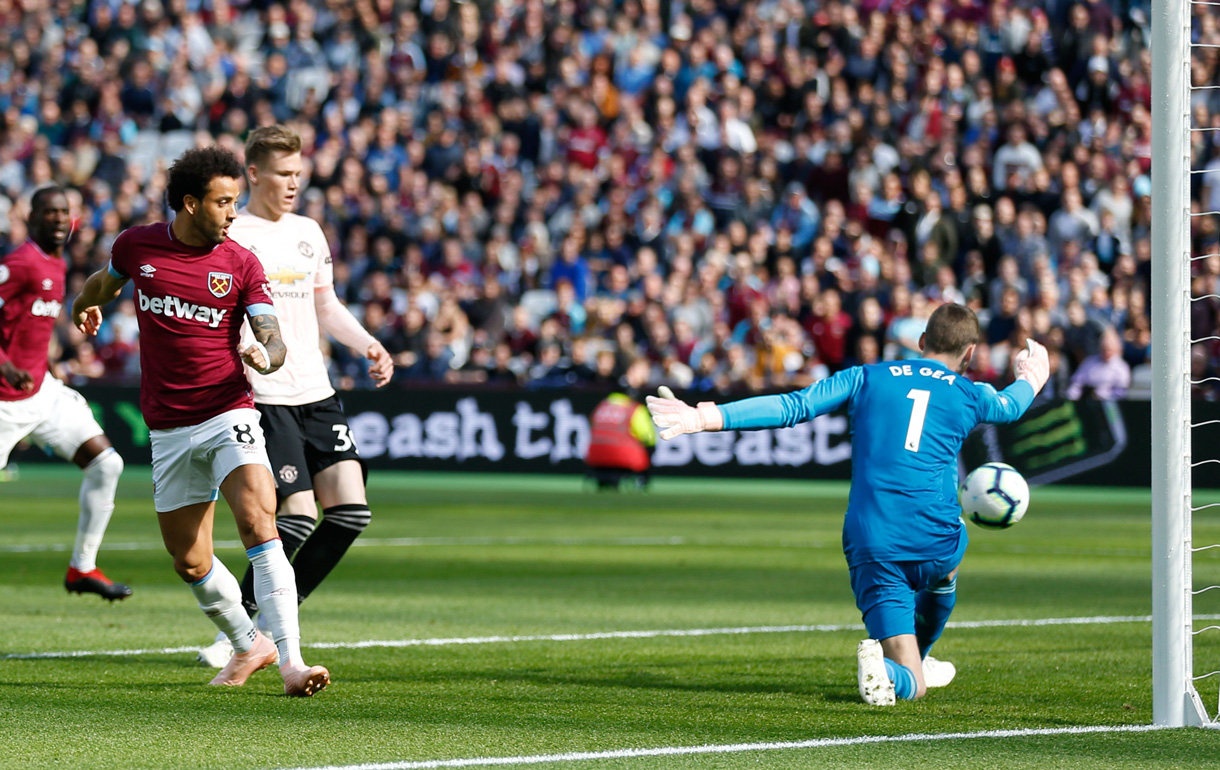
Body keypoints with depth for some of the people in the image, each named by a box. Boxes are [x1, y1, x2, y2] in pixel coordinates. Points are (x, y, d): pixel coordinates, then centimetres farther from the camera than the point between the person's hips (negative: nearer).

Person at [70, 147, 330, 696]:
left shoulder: (241, 264, -4)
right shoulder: (136, 246, 1)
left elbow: (273, 340, -12)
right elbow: (107, 279, 25)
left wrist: (265, 356, -34)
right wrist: (88, 303, 43)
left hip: (228, 415, -3)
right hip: (168, 430, 3)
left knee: (259, 527, -24)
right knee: (189, 563, 8)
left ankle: (290, 661, -29)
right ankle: (248, 646, 33)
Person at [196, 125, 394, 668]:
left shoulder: (308, 233, 16)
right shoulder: (227, 236, -5)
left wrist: (368, 345, 12)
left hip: (315, 393, 7)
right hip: (262, 396, -7)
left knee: (351, 510, -4)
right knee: (297, 515, -16)